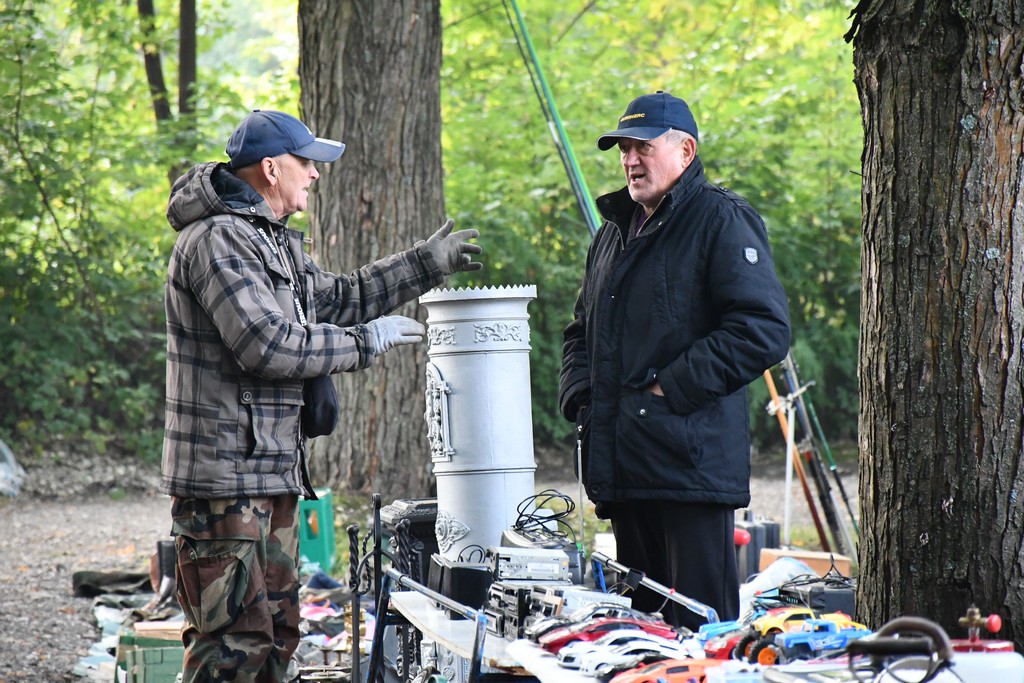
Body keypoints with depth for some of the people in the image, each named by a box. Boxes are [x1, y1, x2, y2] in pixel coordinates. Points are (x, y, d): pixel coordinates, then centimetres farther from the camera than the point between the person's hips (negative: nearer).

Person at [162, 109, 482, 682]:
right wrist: (367, 341, -12)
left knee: (277, 632, 13)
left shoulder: (274, 242, 19)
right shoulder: (218, 240, -15)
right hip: (226, 478, -11)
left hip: (274, 472, 11)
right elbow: (267, 344, -23)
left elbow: (336, 300, 32)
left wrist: (426, 264, 29)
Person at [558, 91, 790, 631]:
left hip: (692, 462, -8)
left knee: (699, 627, -9)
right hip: (622, 473, 8)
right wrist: (580, 394, 11)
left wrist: (672, 386, -15)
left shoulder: (721, 221, -5)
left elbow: (764, 329, -15)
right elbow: (582, 329, 31)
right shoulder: (614, 232, 21)